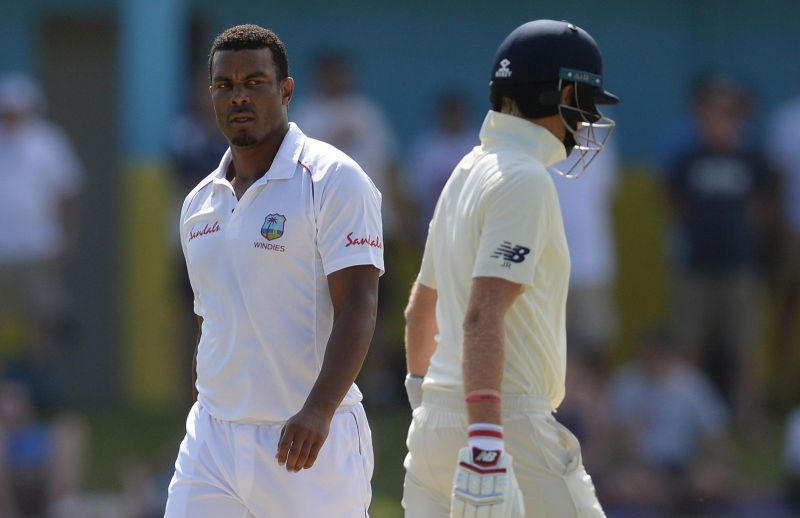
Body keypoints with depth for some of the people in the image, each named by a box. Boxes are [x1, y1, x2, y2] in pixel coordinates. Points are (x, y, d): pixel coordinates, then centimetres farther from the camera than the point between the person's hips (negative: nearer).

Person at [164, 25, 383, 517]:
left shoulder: (333, 180, -6)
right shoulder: (201, 204, 15)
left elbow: (358, 308, -15)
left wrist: (318, 411, -28)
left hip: (312, 441, -6)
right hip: (212, 440, 6)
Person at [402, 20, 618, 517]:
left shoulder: (467, 173, 16)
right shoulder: (525, 181, -12)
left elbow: (422, 305, 28)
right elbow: (484, 316, -24)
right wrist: (486, 441, -31)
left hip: (434, 418, 9)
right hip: (510, 427, -9)